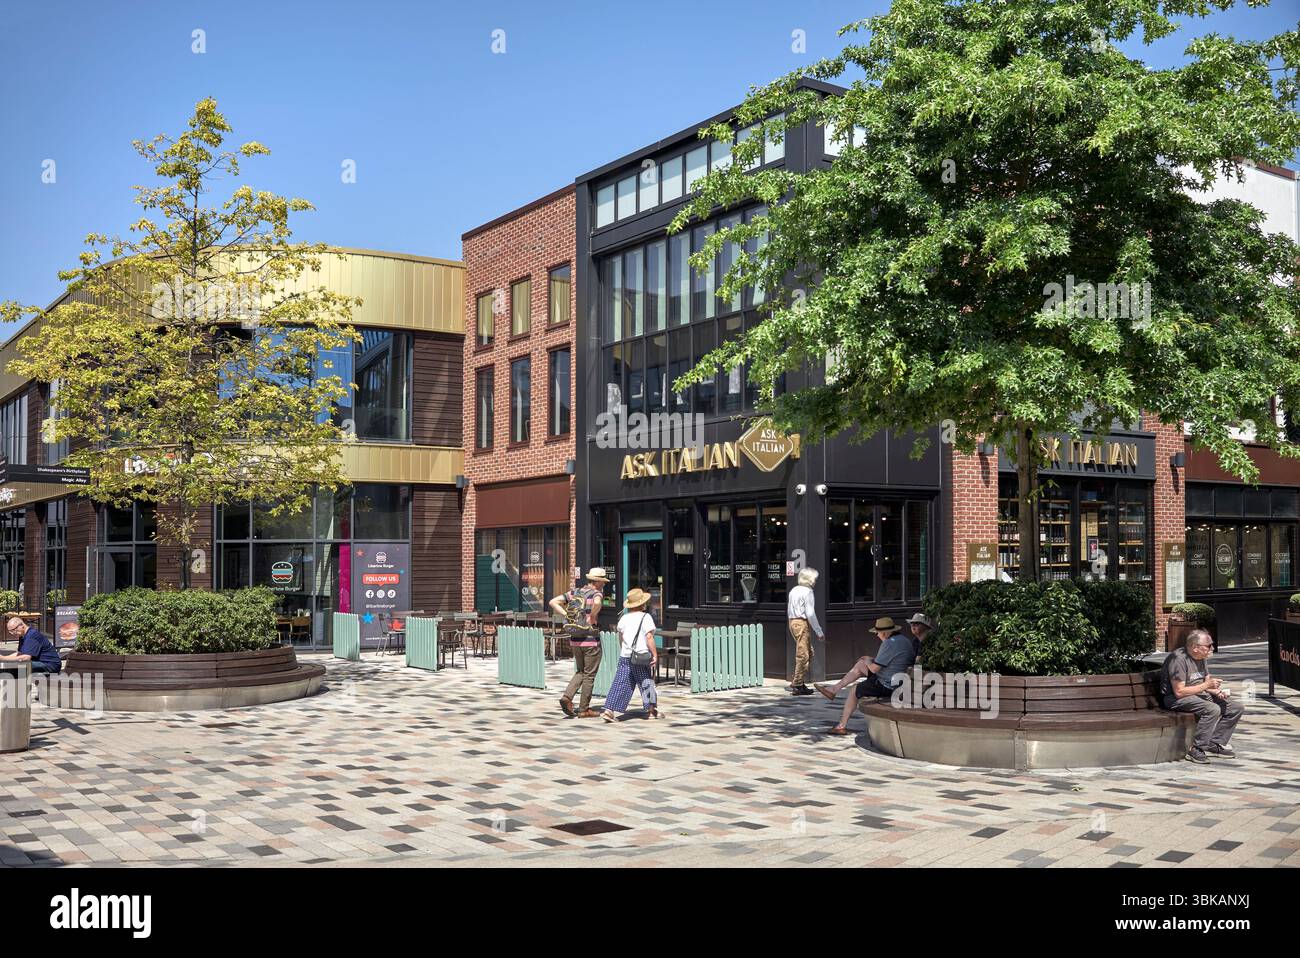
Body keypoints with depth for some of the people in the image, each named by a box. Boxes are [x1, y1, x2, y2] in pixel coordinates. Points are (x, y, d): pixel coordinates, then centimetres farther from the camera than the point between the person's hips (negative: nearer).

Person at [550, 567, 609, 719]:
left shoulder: (574, 592, 7)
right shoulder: (597, 593, -12)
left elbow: (553, 602, 3)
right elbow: (597, 603, -37)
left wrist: (567, 616, 1)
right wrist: (593, 618, -20)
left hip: (575, 640, 6)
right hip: (591, 640, -6)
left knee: (580, 672, 20)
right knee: (589, 675, 6)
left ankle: (567, 696, 0)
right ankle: (584, 709, 10)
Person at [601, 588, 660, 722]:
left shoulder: (624, 618, 7)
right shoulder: (645, 617, -9)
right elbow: (649, 637, -15)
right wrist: (655, 654, -10)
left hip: (625, 656, 4)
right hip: (641, 656, -4)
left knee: (621, 684, 3)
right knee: (647, 682, 12)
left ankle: (609, 710, -7)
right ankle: (651, 710, 23)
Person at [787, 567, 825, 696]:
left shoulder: (793, 590, 15)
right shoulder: (807, 591, -11)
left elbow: (789, 611, 17)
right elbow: (810, 614, -16)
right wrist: (819, 632, -11)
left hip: (793, 622, 9)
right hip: (803, 623, -9)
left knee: (809, 653, 17)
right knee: (803, 655, -3)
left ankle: (798, 682, 16)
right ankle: (797, 685, -1)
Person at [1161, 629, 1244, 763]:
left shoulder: (1202, 658, 10)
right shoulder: (1178, 659, -20)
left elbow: (1207, 681, 17)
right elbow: (1179, 692, -24)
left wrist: (1216, 691, -6)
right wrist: (1206, 685, -22)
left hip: (1200, 694, 10)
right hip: (1176, 698, -10)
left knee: (1237, 708, 1)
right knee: (1213, 709, -33)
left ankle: (1214, 744, 1)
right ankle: (1196, 750, -24)